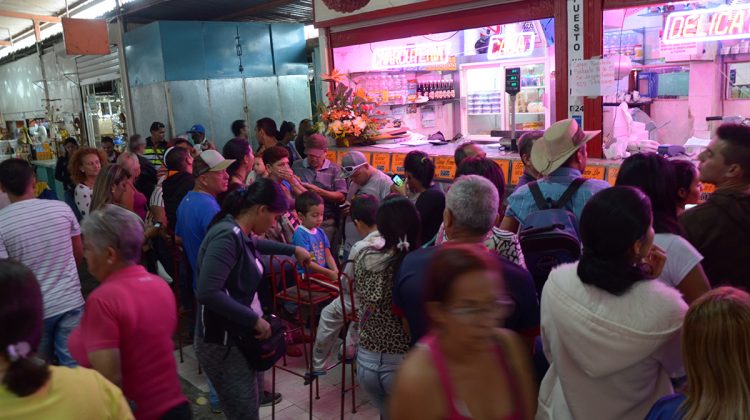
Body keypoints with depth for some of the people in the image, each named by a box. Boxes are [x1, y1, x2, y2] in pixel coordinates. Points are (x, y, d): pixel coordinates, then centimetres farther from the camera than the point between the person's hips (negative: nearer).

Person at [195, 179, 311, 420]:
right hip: (222, 342, -10)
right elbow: (207, 293, -32)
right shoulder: (227, 236, -24)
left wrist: (293, 250, 36)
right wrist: (255, 320, -26)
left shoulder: (242, 233, 5)